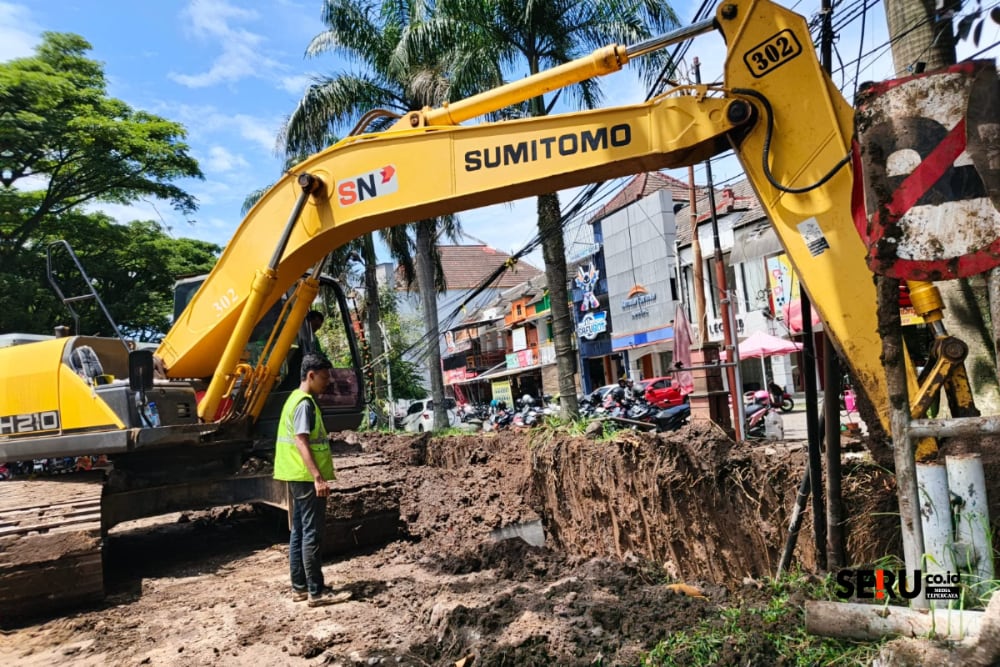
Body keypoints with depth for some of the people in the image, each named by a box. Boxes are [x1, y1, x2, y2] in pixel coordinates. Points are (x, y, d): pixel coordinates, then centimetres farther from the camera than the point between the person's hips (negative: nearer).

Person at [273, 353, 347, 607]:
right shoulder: (305, 403, -16)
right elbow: (301, 442, -23)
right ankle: (316, 592, 0)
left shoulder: (296, 399, 15)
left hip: (298, 477, 10)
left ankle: (299, 587, 22)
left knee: (299, 531, 13)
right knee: (312, 533, -5)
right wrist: (317, 477, -27)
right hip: (307, 478, -10)